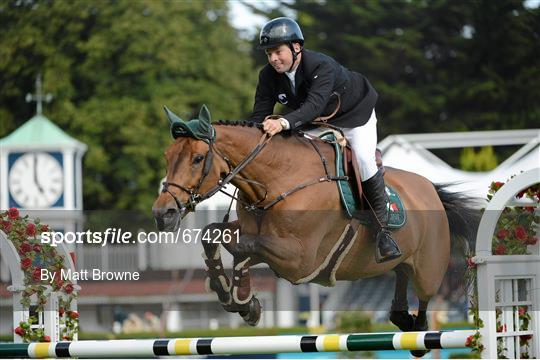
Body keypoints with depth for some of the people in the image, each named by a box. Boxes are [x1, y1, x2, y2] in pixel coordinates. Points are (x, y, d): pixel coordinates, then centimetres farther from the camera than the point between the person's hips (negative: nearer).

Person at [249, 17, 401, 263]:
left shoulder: (321, 66, -39)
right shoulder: (269, 76, -20)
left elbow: (315, 105, -54)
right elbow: (260, 113, -20)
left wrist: (285, 123, -71)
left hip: (354, 114, -6)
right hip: (314, 123, 6)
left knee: (364, 161, -23)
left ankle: (382, 229, -12)